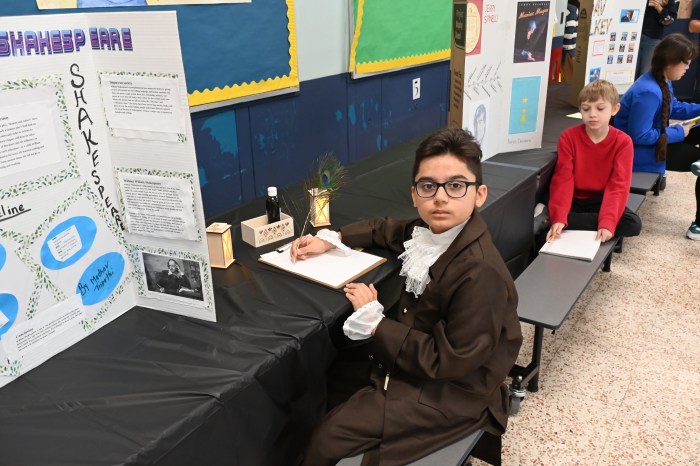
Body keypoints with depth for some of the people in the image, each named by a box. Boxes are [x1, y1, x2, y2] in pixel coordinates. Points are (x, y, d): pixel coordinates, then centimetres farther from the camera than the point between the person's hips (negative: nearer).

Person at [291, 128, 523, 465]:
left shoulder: (480, 274, -31)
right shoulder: (434, 231, -7)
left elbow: (448, 361, -26)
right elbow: (389, 230, 15)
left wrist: (374, 322, -19)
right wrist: (331, 239, 4)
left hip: (450, 393, -8)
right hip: (417, 362, 8)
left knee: (329, 439, -11)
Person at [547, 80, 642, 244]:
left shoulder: (623, 142, -10)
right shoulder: (568, 137, -11)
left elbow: (618, 185, -19)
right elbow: (563, 179, -20)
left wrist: (607, 223, -36)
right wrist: (559, 218, -35)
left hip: (601, 200, 2)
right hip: (574, 199, -1)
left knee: (633, 224, -26)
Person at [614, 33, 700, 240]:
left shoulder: (662, 81, 2)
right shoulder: (648, 92, -29)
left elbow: (674, 108, 18)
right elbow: (639, 136, -30)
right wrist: (679, 133, -19)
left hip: (653, 140, 10)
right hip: (638, 152, -10)